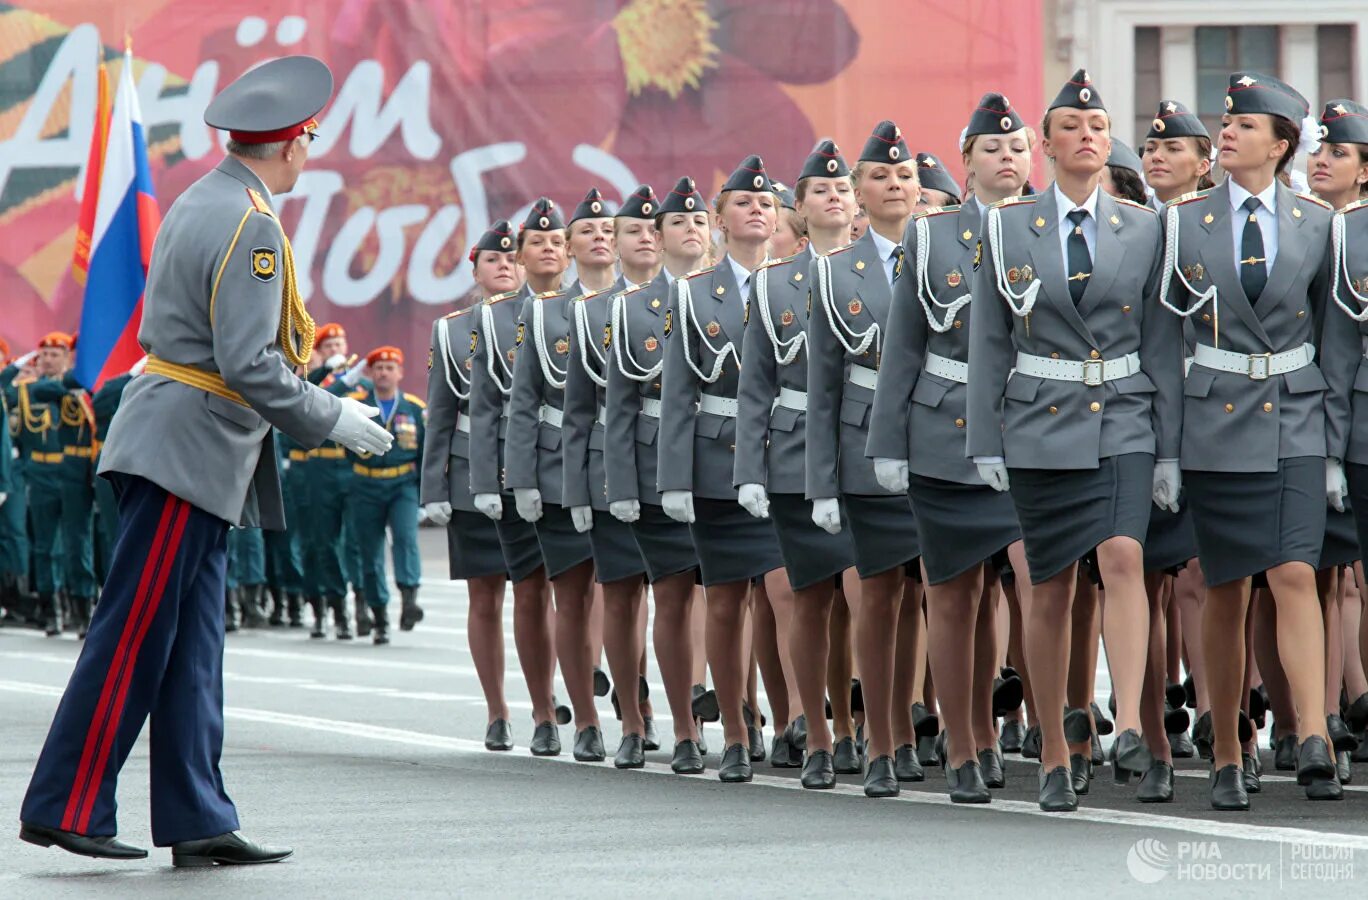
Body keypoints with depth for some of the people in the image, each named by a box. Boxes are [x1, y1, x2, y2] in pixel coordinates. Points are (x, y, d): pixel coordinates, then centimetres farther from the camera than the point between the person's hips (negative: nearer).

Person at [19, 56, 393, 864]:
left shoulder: (199, 204, 14)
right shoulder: (252, 225, -16)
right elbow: (249, 366, -21)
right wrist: (332, 419, -10)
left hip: (194, 459, 10)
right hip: (189, 451, -10)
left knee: (193, 644, 9)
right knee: (134, 636, -6)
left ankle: (200, 823, 10)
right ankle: (66, 807, -2)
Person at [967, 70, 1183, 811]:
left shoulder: (1143, 229, 6)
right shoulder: (1008, 228, 4)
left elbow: (1163, 345, 6)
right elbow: (988, 342, 5)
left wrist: (1169, 449, 2)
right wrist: (987, 444, -1)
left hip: (1122, 424, 0)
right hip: (1040, 426, 0)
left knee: (1122, 558, -21)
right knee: (1051, 590, 4)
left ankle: (1130, 729, -30)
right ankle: (1055, 758, 13)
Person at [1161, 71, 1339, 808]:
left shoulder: (1317, 223, 3)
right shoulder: (1184, 222, 3)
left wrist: (1336, 449, 5)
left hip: (1294, 422, -1)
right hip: (1215, 423, 1)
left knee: (1294, 576, -15)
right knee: (1226, 595, 4)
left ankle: (1314, 743, -21)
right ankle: (1227, 760, 12)